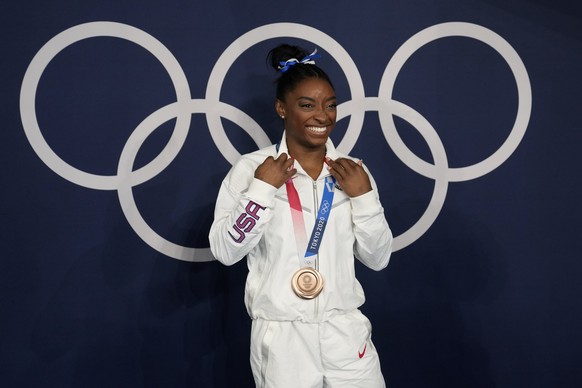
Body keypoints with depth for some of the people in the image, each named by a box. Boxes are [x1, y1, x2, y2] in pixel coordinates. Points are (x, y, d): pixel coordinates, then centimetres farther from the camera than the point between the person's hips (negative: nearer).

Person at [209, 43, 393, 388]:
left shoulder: (352, 171, 4)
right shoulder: (252, 168, -4)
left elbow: (378, 259, 4)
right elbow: (225, 252, -9)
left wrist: (364, 196, -8)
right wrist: (261, 189, -15)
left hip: (346, 330, 3)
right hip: (281, 337, -2)